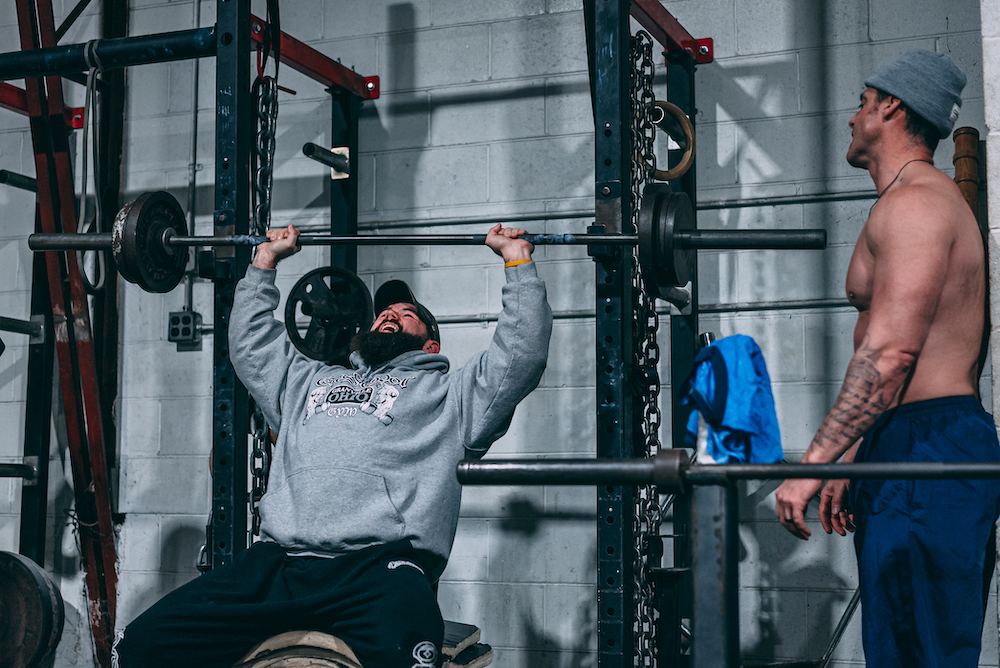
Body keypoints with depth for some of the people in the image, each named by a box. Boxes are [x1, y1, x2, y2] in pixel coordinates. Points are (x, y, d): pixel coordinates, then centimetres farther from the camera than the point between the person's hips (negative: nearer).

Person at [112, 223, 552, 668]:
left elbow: (523, 351, 14)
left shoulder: (448, 393, 25)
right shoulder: (307, 381, 38)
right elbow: (250, 342, 46)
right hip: (275, 562, 4)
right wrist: (266, 260, 49)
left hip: (379, 566, -4)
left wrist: (515, 257, 18)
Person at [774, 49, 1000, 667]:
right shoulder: (934, 201, 23)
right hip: (914, 456, 11)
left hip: (926, 455, -11)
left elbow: (891, 353, -22)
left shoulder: (914, 202, -11)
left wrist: (813, 464, -21)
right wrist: (854, 461, 25)